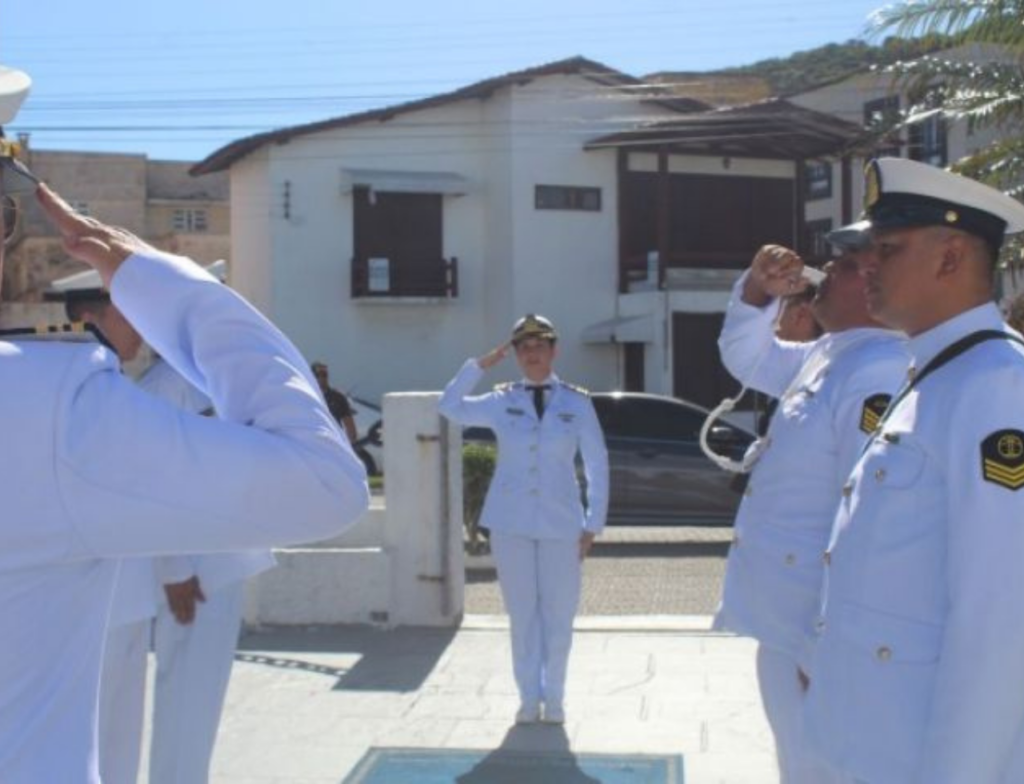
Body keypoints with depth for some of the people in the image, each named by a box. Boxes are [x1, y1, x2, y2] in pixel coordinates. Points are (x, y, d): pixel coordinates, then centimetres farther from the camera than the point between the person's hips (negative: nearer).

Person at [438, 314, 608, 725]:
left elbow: (597, 466, 3)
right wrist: (480, 364, -4)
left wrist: (593, 523, -1)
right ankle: (529, 697, 18)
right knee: (522, 614, 7)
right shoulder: (503, 402, 3)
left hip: (560, 524, -1)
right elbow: (450, 406, 1)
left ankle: (554, 697, 20)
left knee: (558, 615, 5)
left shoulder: (577, 403, 0)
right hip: (511, 524, 1)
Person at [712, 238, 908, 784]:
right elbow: (750, 360, 26)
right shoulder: (827, 355, 9)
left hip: (816, 636, -10)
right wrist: (758, 291, 6)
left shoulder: (879, 375, -23)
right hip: (788, 621, 10)